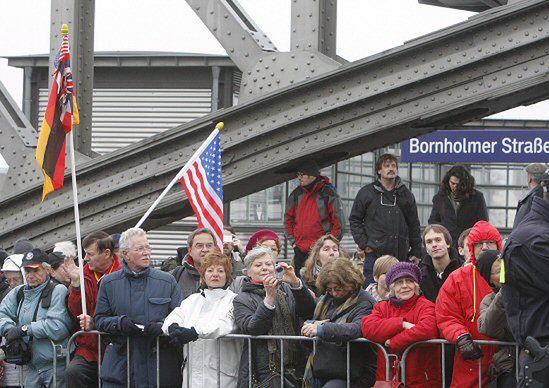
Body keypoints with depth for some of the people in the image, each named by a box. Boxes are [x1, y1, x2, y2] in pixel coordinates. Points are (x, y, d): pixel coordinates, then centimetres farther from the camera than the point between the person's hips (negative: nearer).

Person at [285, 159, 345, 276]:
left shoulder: (328, 194, -4)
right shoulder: (296, 194, 11)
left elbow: (339, 223, -4)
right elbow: (288, 218, 20)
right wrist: (292, 240, 10)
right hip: (300, 251, 5)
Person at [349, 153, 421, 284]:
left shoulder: (405, 194, 13)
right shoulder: (366, 193, 7)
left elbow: (414, 225, 15)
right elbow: (355, 219, 9)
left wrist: (416, 252, 10)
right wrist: (363, 243, -3)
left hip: (400, 255, 2)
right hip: (374, 255, -2)